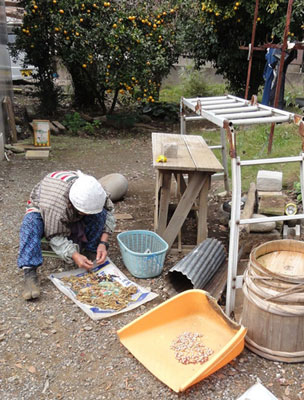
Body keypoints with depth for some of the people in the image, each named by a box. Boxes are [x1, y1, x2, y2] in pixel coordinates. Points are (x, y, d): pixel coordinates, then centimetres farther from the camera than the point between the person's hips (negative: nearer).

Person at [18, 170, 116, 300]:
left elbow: (109, 211, -18)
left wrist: (103, 243, -29)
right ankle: (29, 274, -42)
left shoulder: (93, 191, -31)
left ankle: (90, 251, -17)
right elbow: (56, 237, -33)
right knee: (31, 222, -38)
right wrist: (74, 255, -48)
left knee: (100, 213, -26)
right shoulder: (55, 205, -43)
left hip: (73, 218, 3)